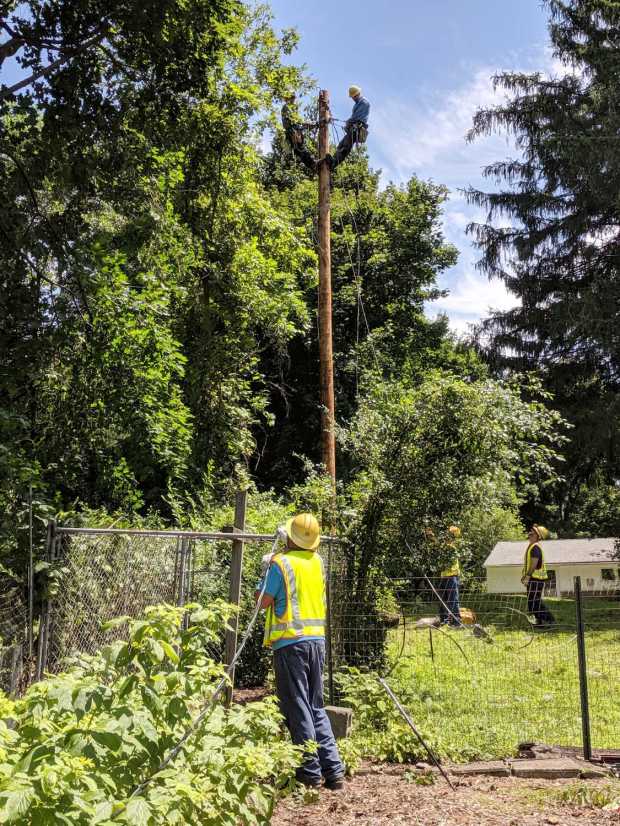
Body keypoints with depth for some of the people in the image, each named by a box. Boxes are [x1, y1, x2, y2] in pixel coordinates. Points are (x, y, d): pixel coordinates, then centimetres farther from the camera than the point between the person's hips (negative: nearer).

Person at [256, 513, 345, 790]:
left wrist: (268, 568, 4)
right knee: (317, 707, 15)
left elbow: (263, 601, -8)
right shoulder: (317, 561, 8)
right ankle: (333, 769, 12)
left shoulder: (281, 563, -10)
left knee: (297, 709, 3)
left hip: (290, 642, -6)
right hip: (317, 639, 6)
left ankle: (310, 772, 6)